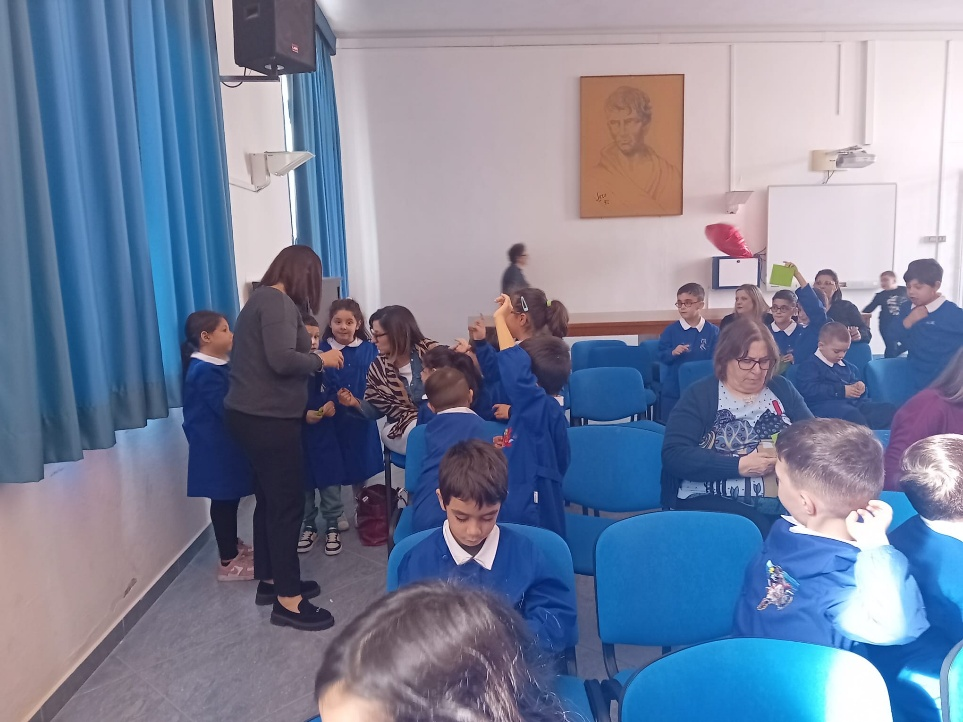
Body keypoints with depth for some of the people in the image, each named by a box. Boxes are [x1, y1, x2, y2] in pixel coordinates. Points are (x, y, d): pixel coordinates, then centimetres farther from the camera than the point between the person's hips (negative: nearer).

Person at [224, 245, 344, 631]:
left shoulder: (261, 299, 16)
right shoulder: (278, 301, -15)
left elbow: (265, 358, 11)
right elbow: (282, 359, -26)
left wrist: (311, 358, 11)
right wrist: (321, 359, -11)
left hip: (252, 414, 10)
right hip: (269, 418, -10)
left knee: (269, 498, 18)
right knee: (288, 503, -3)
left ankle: (270, 580, 30)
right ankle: (288, 600, 6)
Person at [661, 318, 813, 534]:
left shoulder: (781, 388, 15)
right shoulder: (699, 395, 1)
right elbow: (674, 456, -10)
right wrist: (739, 466, -17)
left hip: (786, 498, 5)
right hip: (713, 501, -4)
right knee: (757, 531, -33)